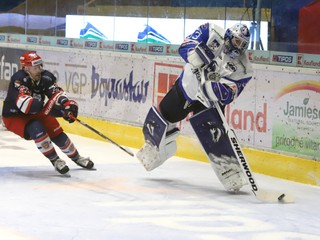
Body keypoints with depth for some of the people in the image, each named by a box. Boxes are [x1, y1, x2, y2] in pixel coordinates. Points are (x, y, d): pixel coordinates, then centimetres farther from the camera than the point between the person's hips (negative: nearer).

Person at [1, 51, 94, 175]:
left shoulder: (45, 77, -14)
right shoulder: (19, 79, -32)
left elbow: (57, 93, -19)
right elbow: (24, 103, -45)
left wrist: (68, 104, -41)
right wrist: (48, 107, -52)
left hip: (34, 114, 6)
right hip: (14, 117, -6)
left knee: (56, 131, -2)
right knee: (36, 129, -31)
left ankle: (75, 156, 22)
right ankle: (55, 160, -14)